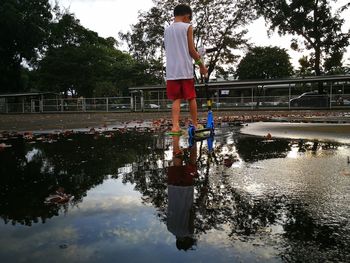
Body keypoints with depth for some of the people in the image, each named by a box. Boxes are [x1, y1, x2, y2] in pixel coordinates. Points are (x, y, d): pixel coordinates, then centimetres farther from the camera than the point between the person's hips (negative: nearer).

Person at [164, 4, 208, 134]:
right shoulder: (187, 27, 0)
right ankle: (195, 125, 17)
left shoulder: (167, 30, 16)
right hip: (185, 69, -4)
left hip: (172, 70, 4)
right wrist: (201, 65, 8)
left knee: (176, 99, 2)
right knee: (191, 98, 8)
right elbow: (191, 50, -4)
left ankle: (175, 126, -13)